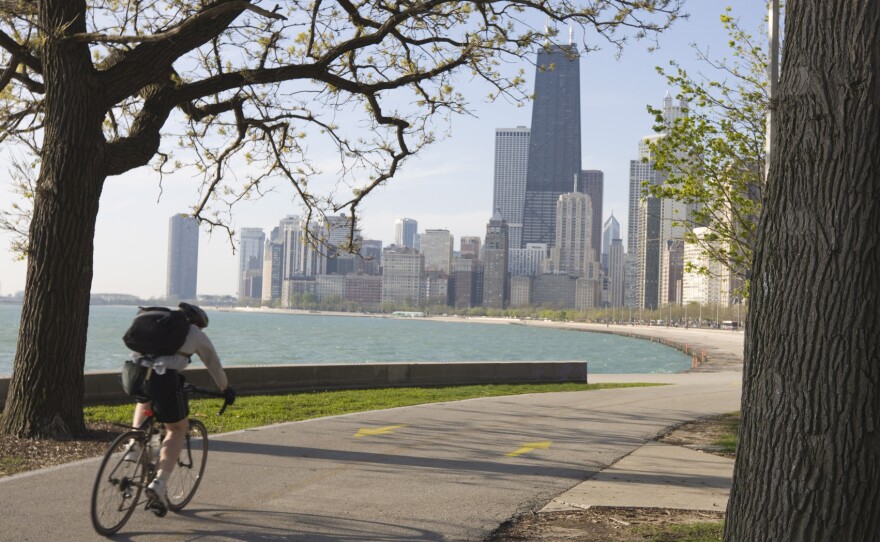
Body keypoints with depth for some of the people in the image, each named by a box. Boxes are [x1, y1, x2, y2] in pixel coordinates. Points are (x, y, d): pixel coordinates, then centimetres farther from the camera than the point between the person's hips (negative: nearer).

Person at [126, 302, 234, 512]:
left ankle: (134, 446, 21)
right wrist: (226, 389, 42)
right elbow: (214, 365, 27)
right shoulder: (196, 335, 18)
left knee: (144, 400, 39)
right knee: (178, 429, 13)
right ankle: (160, 482, -1)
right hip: (164, 379, -5)